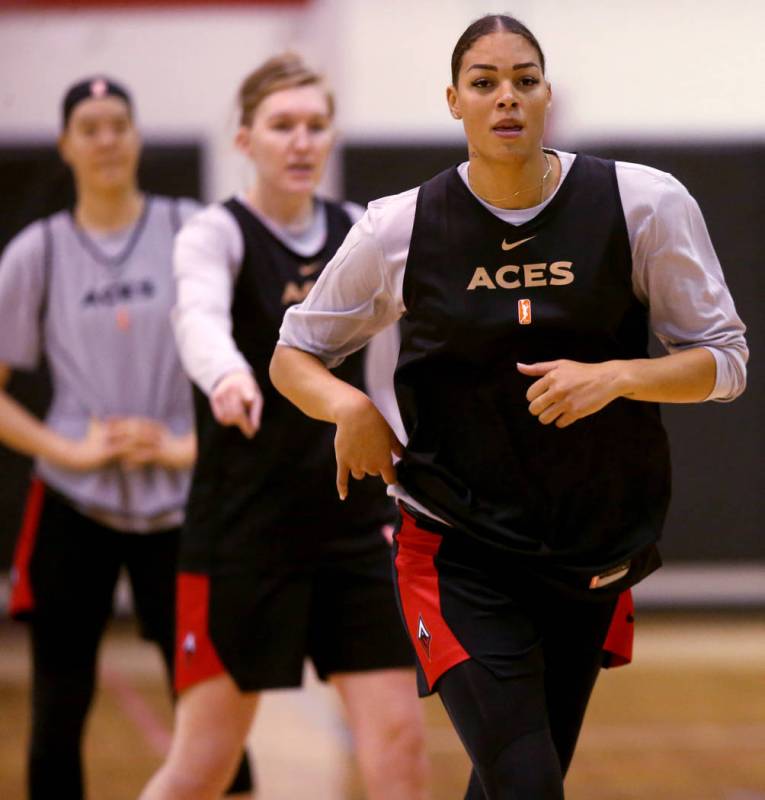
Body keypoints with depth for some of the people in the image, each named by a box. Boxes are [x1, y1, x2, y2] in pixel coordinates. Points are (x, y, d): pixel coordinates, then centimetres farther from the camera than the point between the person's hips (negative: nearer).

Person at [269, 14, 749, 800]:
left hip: (594, 552, 3)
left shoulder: (645, 204, -6)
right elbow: (293, 356, 5)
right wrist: (349, 406, -17)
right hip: (457, 551, -2)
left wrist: (613, 376, -19)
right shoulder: (399, 228, -6)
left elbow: (724, 360, -1)